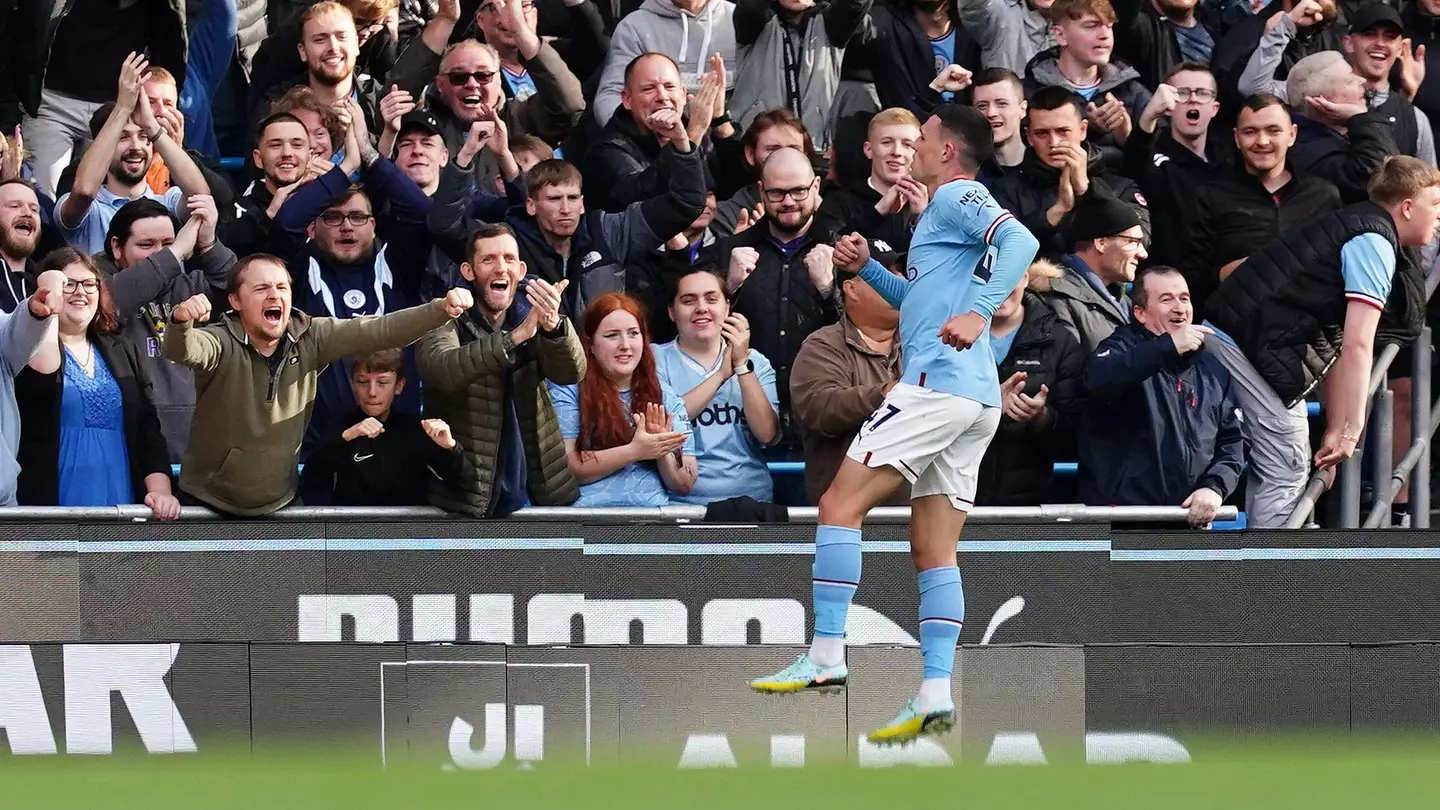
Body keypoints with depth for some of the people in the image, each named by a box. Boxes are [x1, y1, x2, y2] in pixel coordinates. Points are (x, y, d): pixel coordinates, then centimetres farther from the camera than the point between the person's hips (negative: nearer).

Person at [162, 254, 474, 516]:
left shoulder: (310, 339, -7)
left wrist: (442, 310, -28)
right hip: (208, 504, -3)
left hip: (279, 503, 3)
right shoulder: (222, 345, -18)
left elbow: (377, 331, -14)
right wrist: (181, 321, -63)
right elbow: (182, 349, -38)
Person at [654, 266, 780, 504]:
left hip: (752, 498, 1)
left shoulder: (755, 362, 13)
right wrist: (721, 374, -11)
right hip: (682, 501, -1)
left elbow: (767, 433, -1)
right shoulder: (656, 358, 7)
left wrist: (742, 365, -7)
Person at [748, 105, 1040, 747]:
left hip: (938, 383, -10)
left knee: (841, 503, -8)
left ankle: (826, 656, -14)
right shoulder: (950, 211, 27)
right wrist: (868, 269, 26)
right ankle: (935, 694, -1)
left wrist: (979, 313, -33)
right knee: (933, 550, 7)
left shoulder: (956, 197, -3)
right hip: (975, 400, 10)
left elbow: (1020, 241, -23)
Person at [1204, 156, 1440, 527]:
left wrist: (1336, 432, 21)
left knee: (1273, 473, 18)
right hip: (1255, 345, -11)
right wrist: (1349, 432, -17)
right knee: (1286, 473, -8)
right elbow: (1358, 347, -17)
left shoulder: (1358, 230, 21)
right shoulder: (1375, 243, -11)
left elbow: (1337, 346, 22)